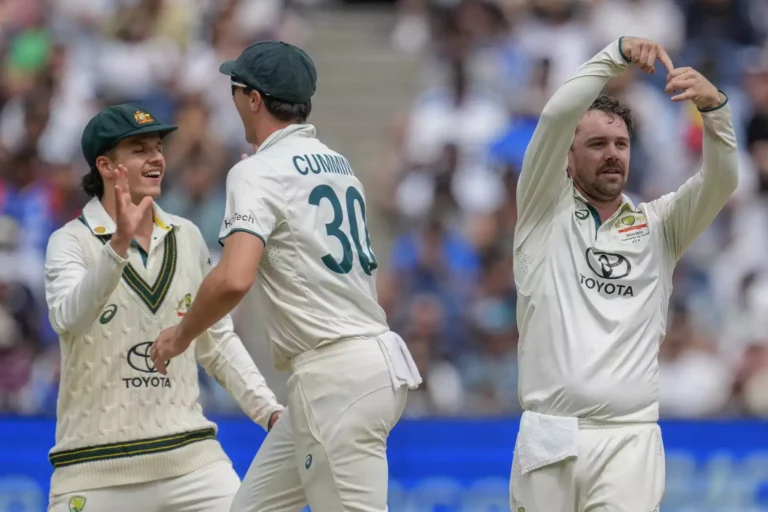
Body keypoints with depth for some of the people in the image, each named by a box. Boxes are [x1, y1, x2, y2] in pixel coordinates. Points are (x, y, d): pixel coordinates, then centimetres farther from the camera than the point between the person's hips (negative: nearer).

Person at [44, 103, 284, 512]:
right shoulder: (71, 242, -5)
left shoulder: (186, 237, 9)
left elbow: (218, 342, 17)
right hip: (96, 466, -4)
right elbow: (68, 318, -26)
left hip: (190, 458, 4)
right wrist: (119, 245, -38)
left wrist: (270, 411, 6)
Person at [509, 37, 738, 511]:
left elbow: (722, 180, -2)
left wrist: (714, 106, -20)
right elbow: (556, 117, -5)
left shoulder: (657, 224, 13)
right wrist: (617, 56, -15)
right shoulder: (546, 213, 8)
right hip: (549, 436, 0)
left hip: (630, 437, 0)